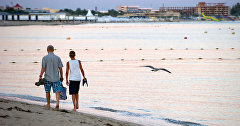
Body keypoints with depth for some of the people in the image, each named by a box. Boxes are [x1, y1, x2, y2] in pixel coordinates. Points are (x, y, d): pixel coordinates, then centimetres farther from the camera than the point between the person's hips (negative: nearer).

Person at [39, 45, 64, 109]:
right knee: (57, 91, 2)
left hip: (47, 78, -1)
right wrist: (61, 77, 11)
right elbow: (60, 68, 2)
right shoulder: (57, 58, 0)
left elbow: (43, 68, -9)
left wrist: (40, 76, -4)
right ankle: (57, 102, -20)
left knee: (47, 91, 15)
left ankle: (48, 104, 24)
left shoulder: (45, 58, -5)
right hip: (56, 78, 1)